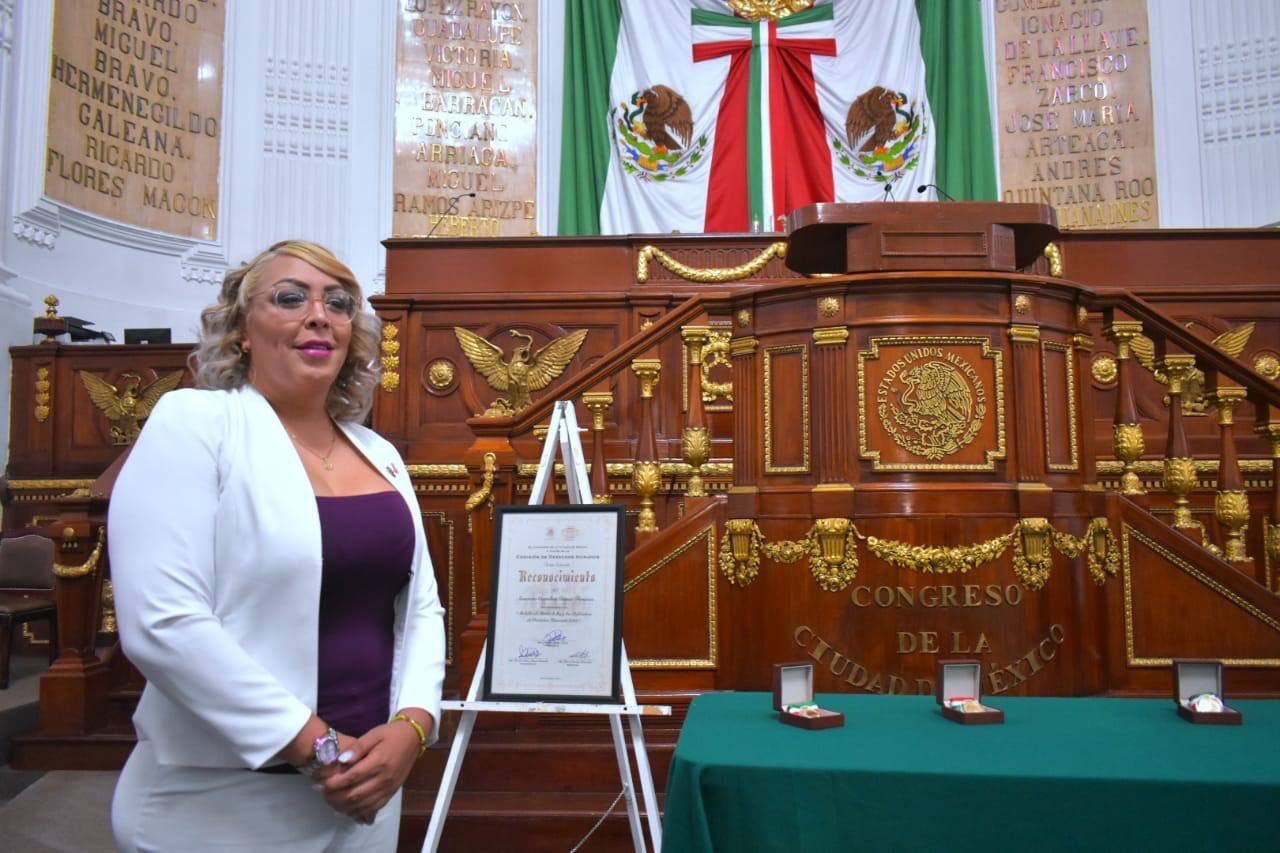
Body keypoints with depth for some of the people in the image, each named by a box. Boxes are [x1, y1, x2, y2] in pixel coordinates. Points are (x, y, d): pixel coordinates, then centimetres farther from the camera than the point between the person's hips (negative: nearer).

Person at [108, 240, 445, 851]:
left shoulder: (380, 455, 7)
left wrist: (411, 724, -9)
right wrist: (315, 746, -18)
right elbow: (161, 622, -19)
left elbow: (420, 605, 8)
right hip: (221, 802, -5)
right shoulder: (193, 422, -10)